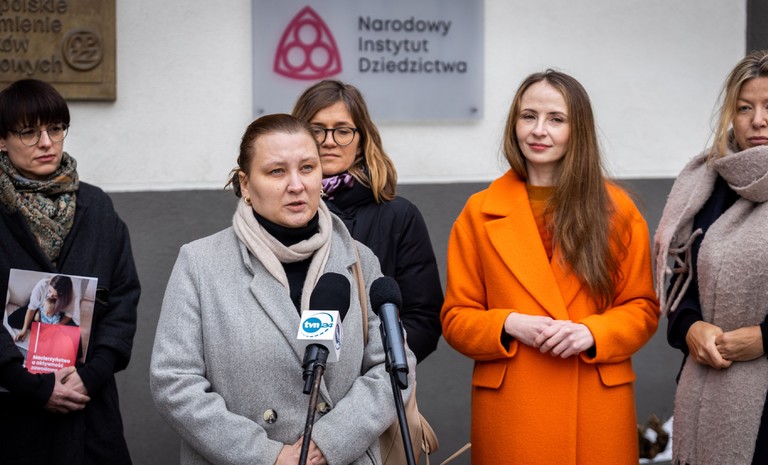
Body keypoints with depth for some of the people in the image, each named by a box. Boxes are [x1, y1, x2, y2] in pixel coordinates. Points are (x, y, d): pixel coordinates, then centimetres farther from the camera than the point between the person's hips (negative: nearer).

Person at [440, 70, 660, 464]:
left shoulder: (616, 209, 4)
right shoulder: (479, 213, 4)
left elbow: (642, 308, 6)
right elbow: (456, 318, 4)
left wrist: (592, 332, -12)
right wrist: (510, 325, -14)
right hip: (510, 410, 0)